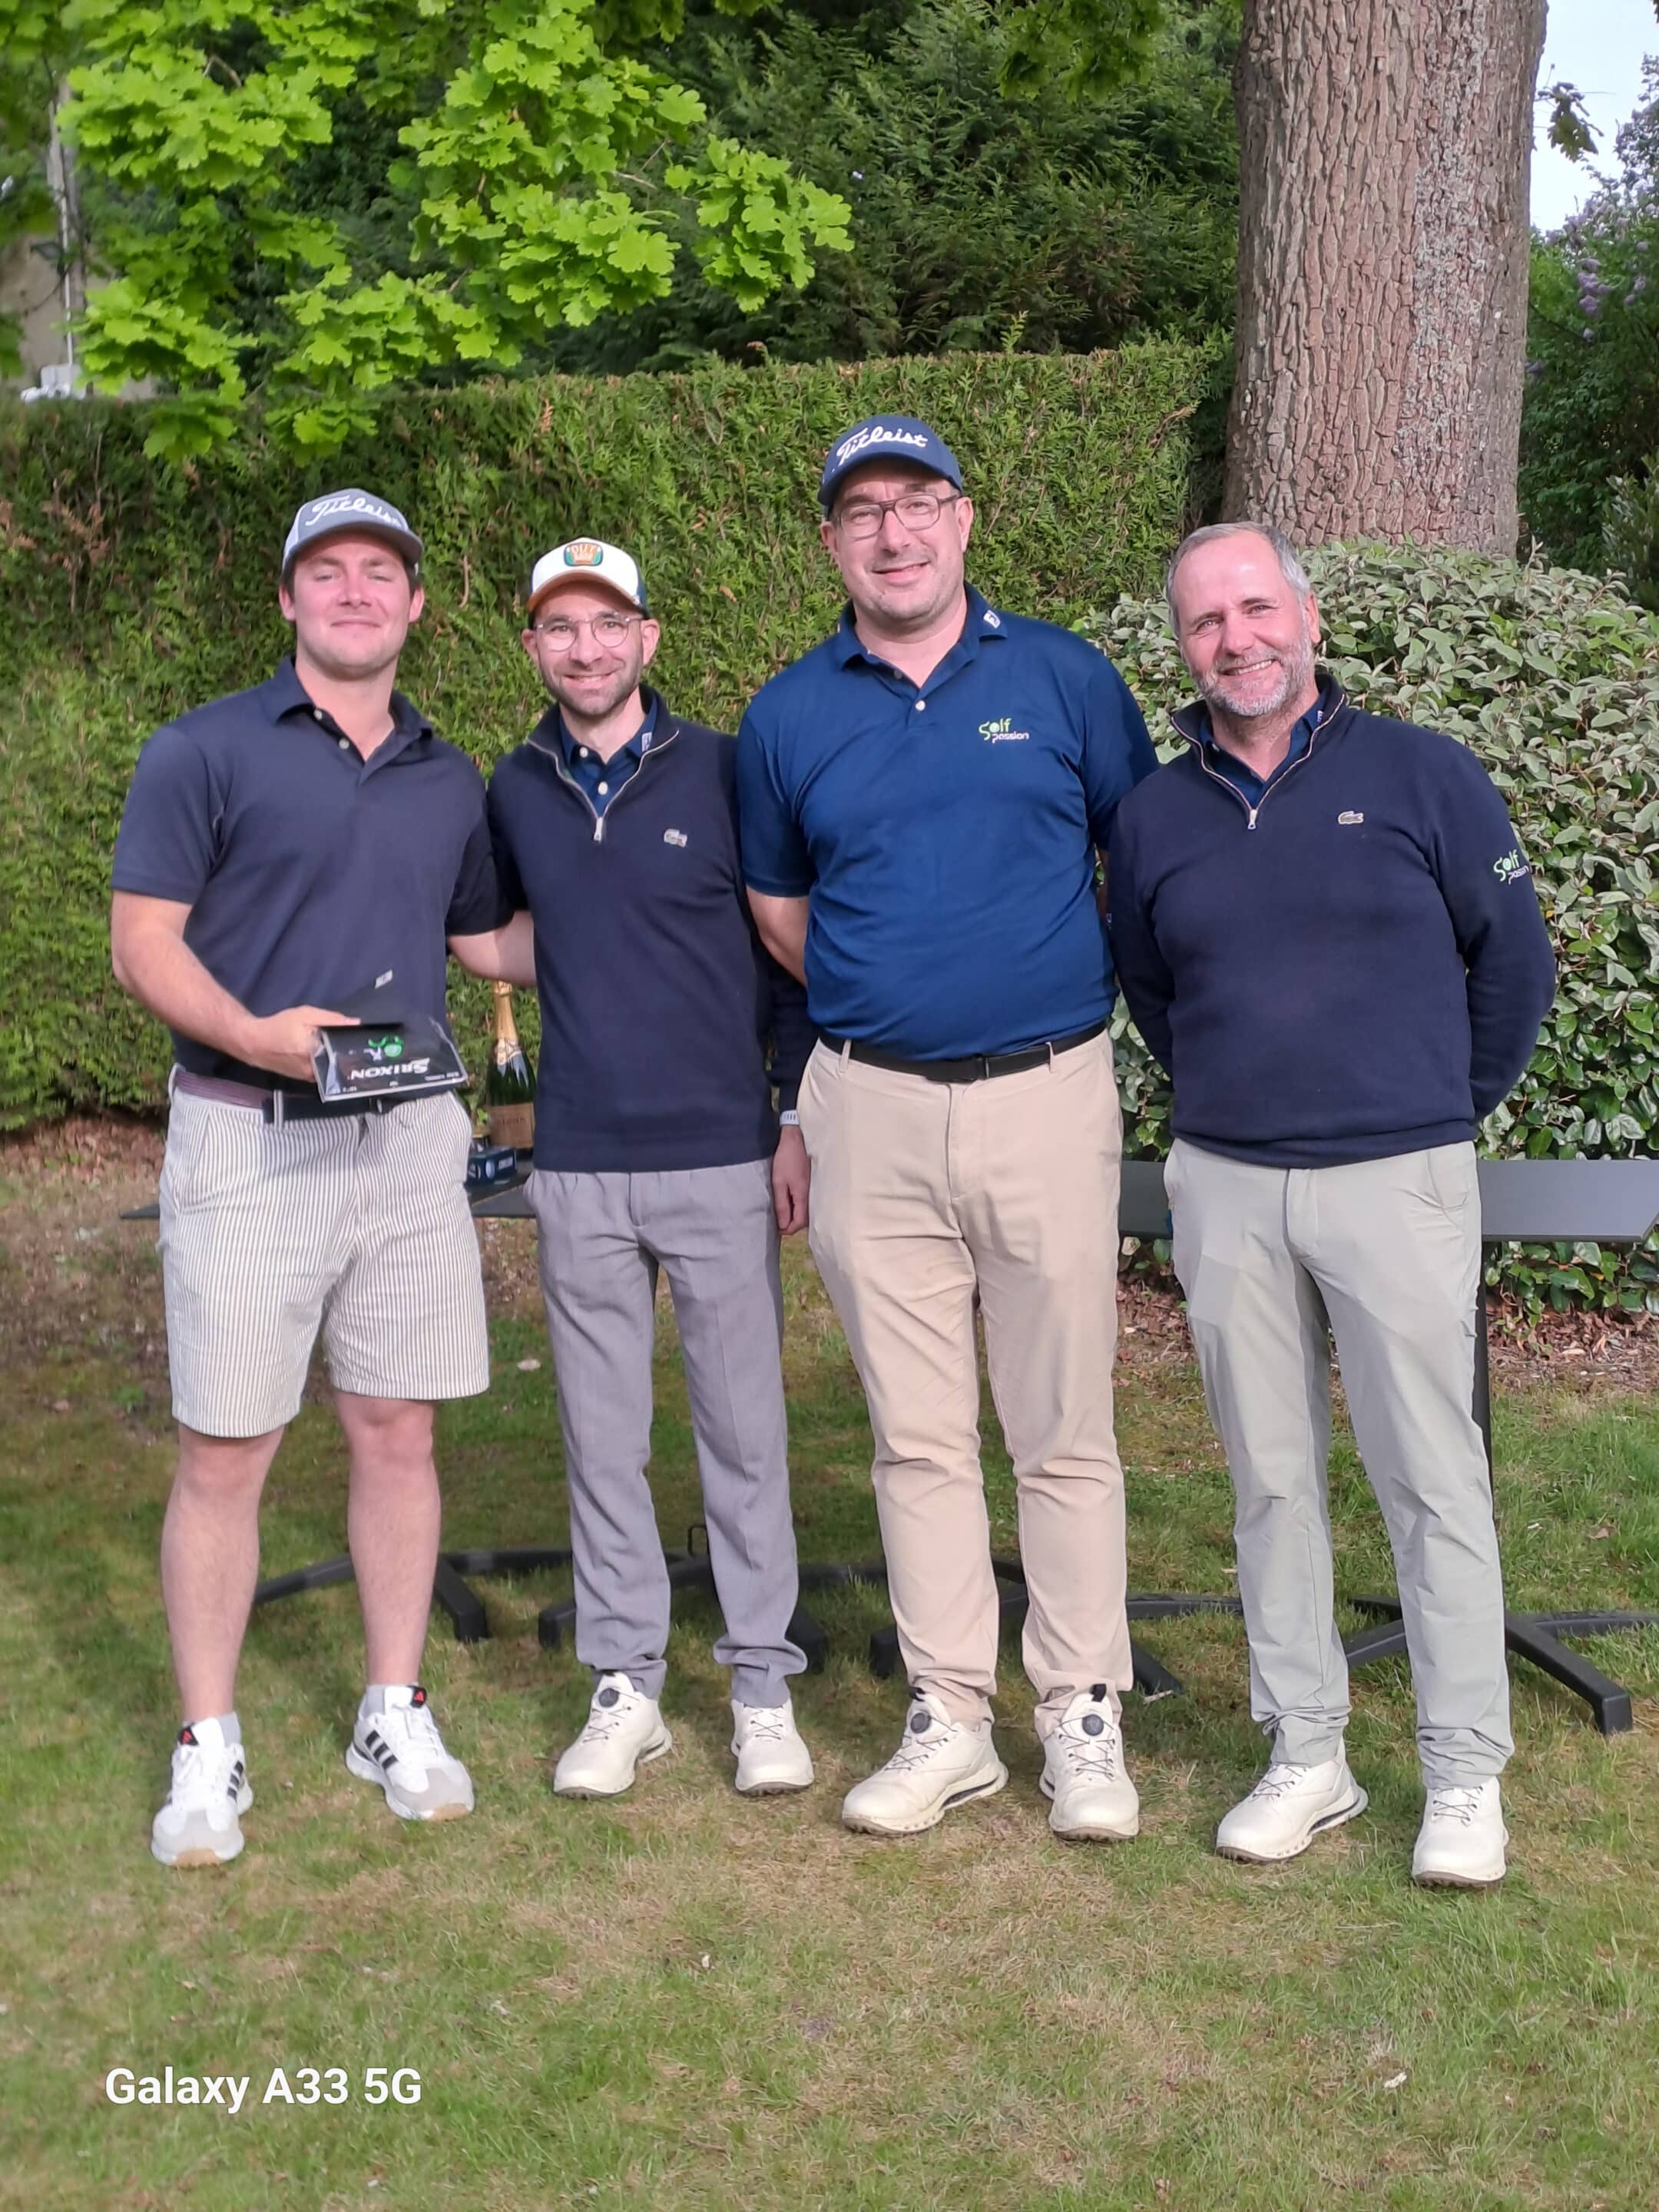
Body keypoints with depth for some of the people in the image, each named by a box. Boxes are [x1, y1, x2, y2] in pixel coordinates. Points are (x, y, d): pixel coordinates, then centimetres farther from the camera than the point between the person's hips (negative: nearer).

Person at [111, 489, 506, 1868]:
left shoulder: (449, 780, 13)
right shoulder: (205, 752, -1)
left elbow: (481, 940, 23)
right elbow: (143, 943, -6)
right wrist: (257, 1034, -22)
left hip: (411, 1137, 4)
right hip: (246, 1139, -4)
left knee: (398, 1432, 8)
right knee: (226, 1450, 1)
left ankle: (396, 1715, 22)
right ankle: (209, 1752, 14)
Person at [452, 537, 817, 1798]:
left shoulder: (723, 771, -2)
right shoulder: (515, 792, 7)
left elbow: (789, 954, 2)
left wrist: (797, 1120, -2)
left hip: (722, 1162, -3)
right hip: (579, 1170, 3)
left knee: (743, 1429, 3)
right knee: (603, 1437, 8)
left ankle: (764, 1685, 15)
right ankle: (625, 1688, 19)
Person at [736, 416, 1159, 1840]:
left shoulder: (1064, 678, 3)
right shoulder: (789, 716, 7)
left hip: (1050, 1095, -1)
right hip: (873, 1109, 2)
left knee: (1064, 1430, 5)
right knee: (919, 1435, 9)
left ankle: (1083, 1717, 18)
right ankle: (948, 1718, 20)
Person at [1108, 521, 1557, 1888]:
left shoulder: (1419, 773, 0)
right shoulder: (1157, 815, 8)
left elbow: (1513, 957, 7)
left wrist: (1447, 1104, 11)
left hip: (1395, 1179, -3)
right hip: (1226, 1191, 3)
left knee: (1431, 1480, 0)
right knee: (1272, 1479, 9)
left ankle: (1466, 1776, 11)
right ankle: (1307, 1758, 21)